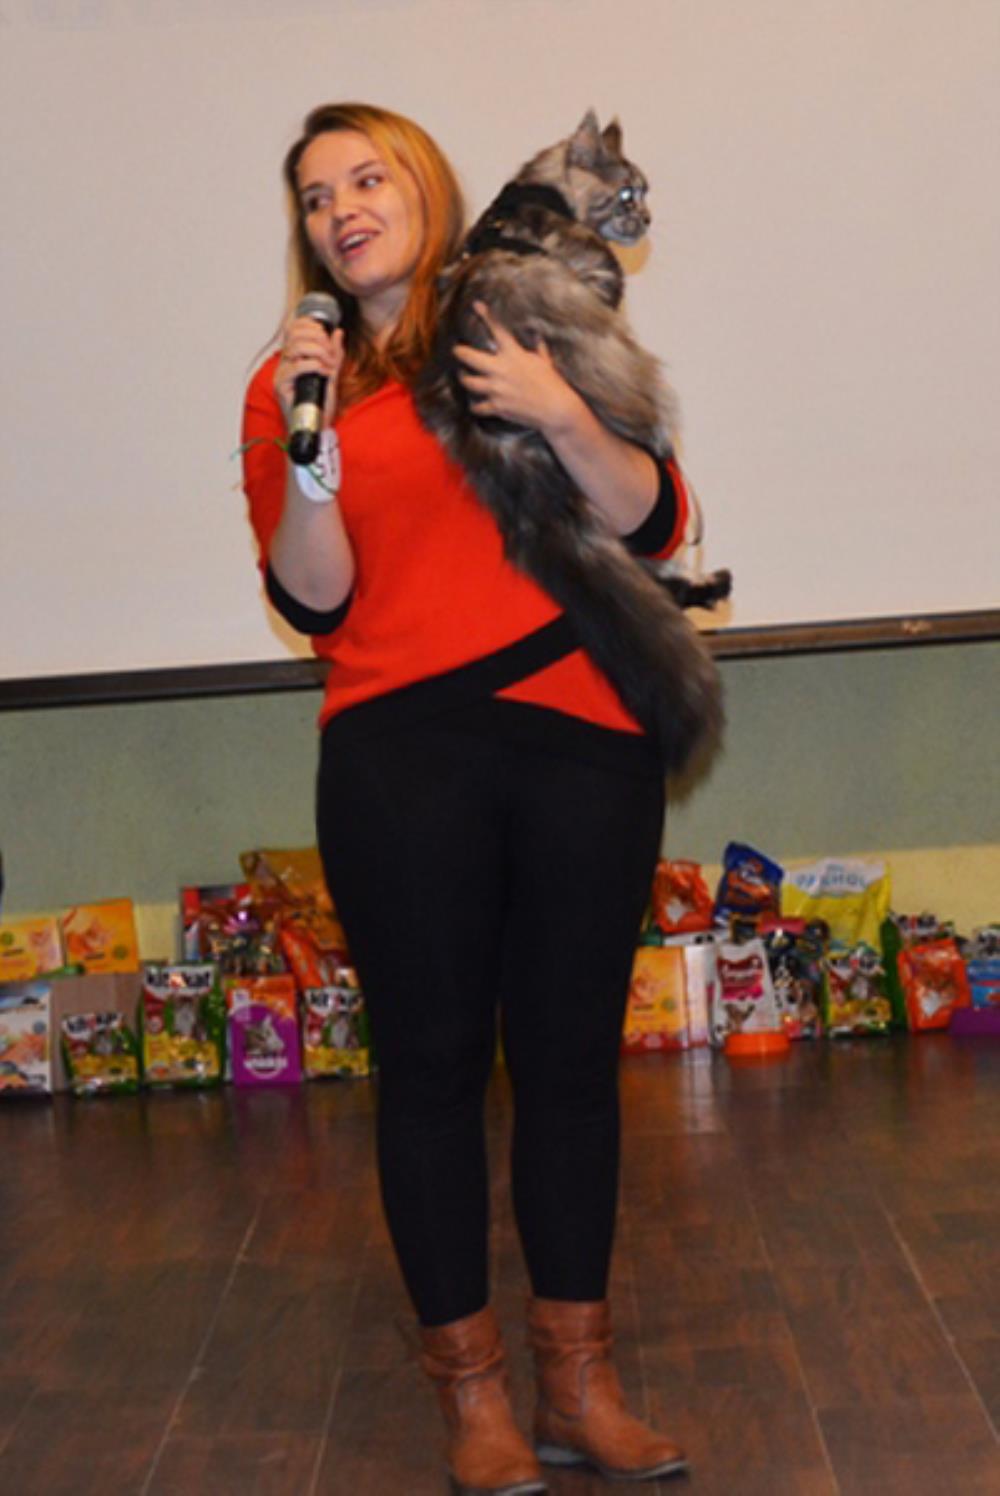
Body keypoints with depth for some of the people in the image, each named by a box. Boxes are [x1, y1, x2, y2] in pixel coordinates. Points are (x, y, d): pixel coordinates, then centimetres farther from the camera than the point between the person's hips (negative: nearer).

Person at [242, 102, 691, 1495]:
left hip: (584, 740, 1)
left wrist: (563, 417, -12)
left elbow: (656, 525, 3)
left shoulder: (536, 335, 10)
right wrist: (311, 460, -14)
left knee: (572, 1053, 6)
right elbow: (313, 605, 1)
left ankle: (579, 1383, 20)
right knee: (434, 1061, 3)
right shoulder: (292, 381, 8)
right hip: (403, 761, -1)